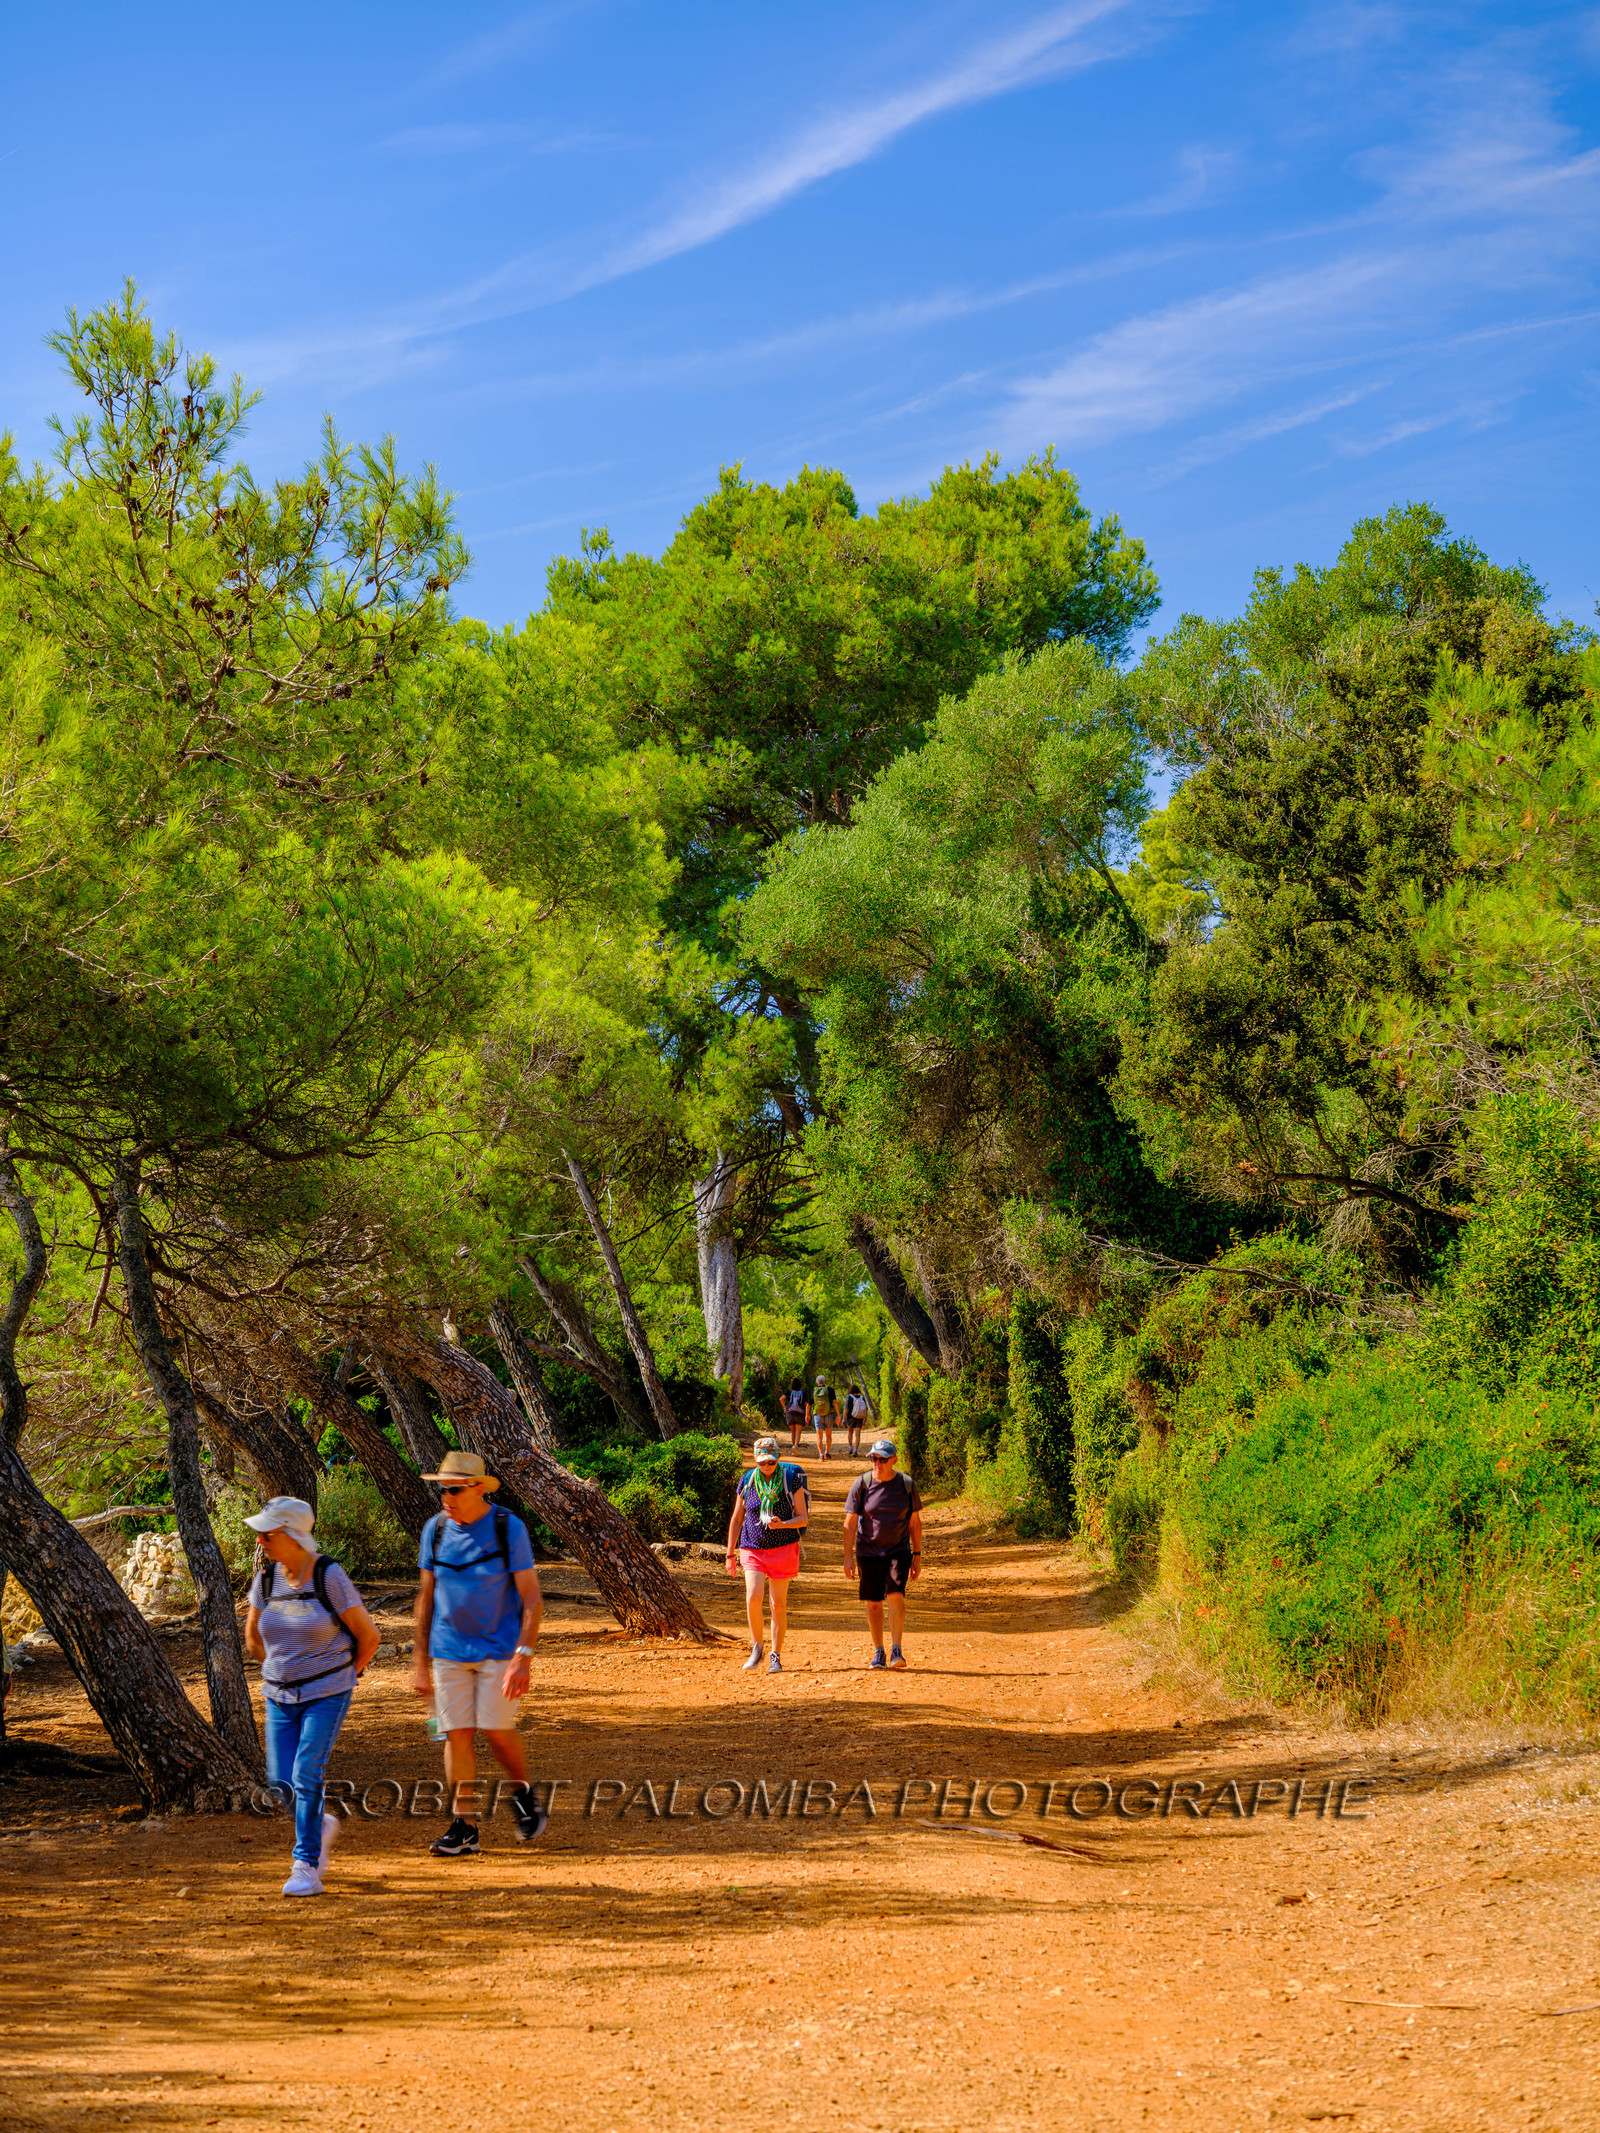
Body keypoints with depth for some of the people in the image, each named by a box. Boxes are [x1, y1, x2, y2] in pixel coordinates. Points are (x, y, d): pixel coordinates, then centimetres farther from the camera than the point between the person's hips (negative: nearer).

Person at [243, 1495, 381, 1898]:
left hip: (327, 1694, -5)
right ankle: (321, 1827, 32)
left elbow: (368, 1635, -6)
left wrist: (347, 1676, 4)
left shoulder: (330, 1576, -15)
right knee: (281, 1782, 2)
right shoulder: (267, 1577, -1)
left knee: (307, 1775, -14)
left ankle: (307, 1866, -5)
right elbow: (253, 1638, 16)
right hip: (280, 1696, 5)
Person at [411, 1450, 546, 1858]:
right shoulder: (435, 1529, 0)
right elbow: (426, 1597, 9)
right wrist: (420, 1661, 8)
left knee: (496, 1729, -7)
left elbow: (532, 1599, -11)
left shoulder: (509, 1529, -11)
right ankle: (462, 1827, 6)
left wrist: (522, 1657, -21)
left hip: (499, 1649, -3)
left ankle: (523, 1795, 21)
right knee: (457, 1733, -1)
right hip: (450, 1651, 3)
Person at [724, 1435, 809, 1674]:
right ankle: (756, 1649, 3)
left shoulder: (791, 1480, -4)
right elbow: (736, 1519, 11)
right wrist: (730, 1554, 10)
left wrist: (781, 1524, -23)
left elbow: (803, 1519, -3)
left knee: (778, 1604, 0)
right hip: (752, 1548, 1)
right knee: (753, 1597, -16)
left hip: (783, 1547, -1)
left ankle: (776, 1657, 12)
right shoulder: (747, 1482, 3)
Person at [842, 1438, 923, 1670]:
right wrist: (848, 1557, -8)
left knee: (896, 1596, -17)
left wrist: (917, 1555, 3)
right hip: (868, 1552, 0)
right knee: (873, 1603, 3)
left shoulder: (907, 1484, -2)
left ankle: (896, 1649, -14)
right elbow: (850, 1523, -3)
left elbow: (915, 1522, 6)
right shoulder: (862, 1484, -5)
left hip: (898, 1551, 0)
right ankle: (878, 1652, 16)